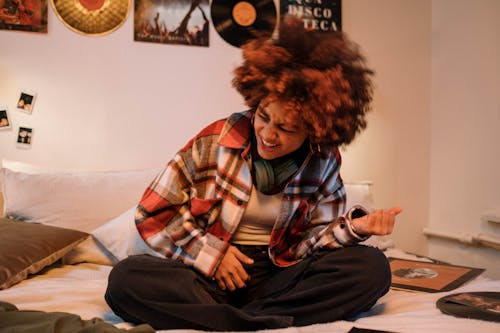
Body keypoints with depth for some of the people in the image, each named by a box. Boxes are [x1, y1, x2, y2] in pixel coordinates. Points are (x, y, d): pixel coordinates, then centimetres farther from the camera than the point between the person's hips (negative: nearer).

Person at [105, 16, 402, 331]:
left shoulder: (324, 163, 0)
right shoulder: (217, 140, -7)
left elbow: (307, 244, 1)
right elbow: (152, 215, -2)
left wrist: (353, 228, -18)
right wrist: (210, 253, -11)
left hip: (279, 276, 2)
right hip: (207, 275, -1)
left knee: (373, 267, -22)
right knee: (126, 278, -28)